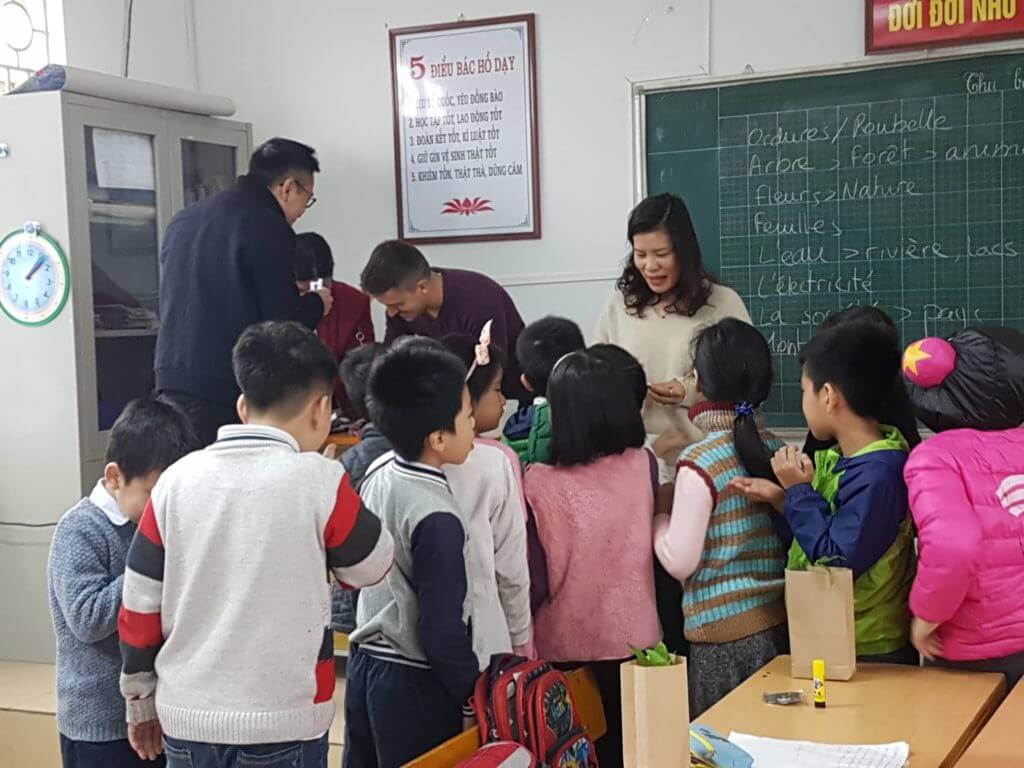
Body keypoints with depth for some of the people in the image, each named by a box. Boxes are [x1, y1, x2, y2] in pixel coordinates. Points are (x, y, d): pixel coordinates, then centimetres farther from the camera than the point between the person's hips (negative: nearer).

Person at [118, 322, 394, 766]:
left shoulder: (177, 480, -2)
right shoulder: (318, 480, -12)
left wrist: (140, 701, 17)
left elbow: (138, 604, 4)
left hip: (185, 718, 4)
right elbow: (371, 565, 3)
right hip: (282, 724, -3)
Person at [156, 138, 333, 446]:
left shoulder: (183, 220, 15)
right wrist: (316, 303, 9)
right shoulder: (268, 228, -10)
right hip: (228, 390, -7)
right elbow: (283, 322, -11)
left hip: (171, 382, 7)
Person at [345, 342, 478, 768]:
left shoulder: (378, 471, -2)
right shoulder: (437, 519, -24)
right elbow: (443, 632, -21)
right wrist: (474, 696, -8)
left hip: (364, 664, 8)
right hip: (414, 684, -8)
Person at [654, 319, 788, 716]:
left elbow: (679, 561, -14)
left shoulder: (700, 461, -14)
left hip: (723, 629, -6)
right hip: (781, 622, 6)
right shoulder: (778, 450, 5)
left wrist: (656, 512, 1)